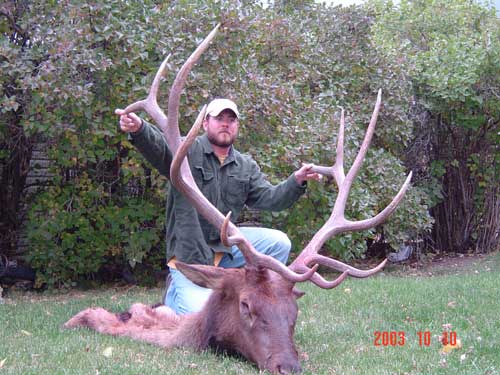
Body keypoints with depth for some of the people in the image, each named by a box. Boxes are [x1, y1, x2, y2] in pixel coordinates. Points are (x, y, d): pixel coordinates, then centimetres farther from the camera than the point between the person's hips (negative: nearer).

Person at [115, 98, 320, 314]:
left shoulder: (246, 166, 12)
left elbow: (269, 198, 6)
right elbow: (157, 146, -26)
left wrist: (296, 181, -13)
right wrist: (139, 129, -50)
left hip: (226, 243, 5)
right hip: (189, 250, -5)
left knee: (279, 243, -13)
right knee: (198, 311, -21)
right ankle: (176, 289, 16)